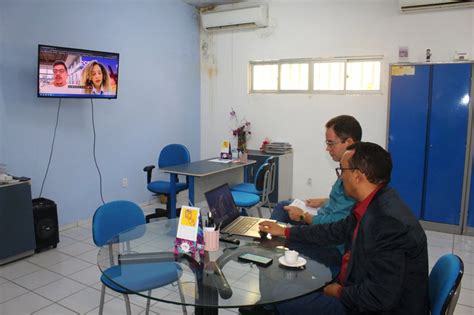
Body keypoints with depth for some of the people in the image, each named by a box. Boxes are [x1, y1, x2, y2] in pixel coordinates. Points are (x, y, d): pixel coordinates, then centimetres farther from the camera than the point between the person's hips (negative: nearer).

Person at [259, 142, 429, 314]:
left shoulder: (390, 221, -31)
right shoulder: (373, 205, -1)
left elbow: (382, 296, -31)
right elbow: (337, 231, 13)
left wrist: (340, 292, -13)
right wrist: (285, 231, 20)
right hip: (361, 293, 8)